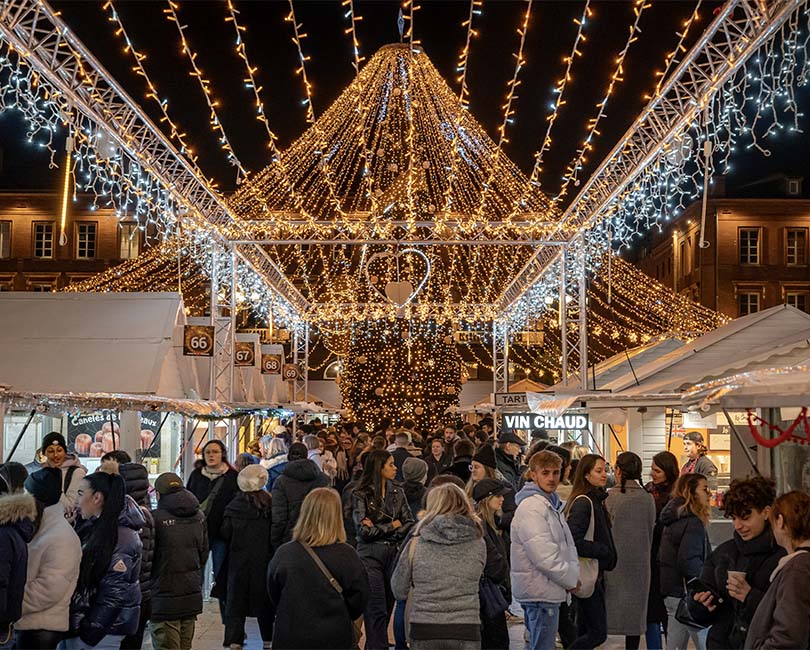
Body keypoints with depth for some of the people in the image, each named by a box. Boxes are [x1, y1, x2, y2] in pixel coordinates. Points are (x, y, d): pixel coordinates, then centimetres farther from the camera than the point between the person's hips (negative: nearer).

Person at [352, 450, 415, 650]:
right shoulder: (361, 495, -5)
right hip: (371, 555, -4)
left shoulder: (397, 492, 9)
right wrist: (393, 525, -5)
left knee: (388, 608, 9)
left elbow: (409, 524, 3)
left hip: (394, 553, 5)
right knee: (377, 610, -7)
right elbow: (364, 530, -12)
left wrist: (380, 530, -9)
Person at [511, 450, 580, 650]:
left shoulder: (551, 504, 15)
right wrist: (571, 580, -11)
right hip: (540, 592, -10)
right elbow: (544, 556, -23)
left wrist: (573, 573, -1)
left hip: (549, 591, 10)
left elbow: (567, 545, 17)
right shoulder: (530, 507, -18)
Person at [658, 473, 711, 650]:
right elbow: (688, 561, -24)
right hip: (687, 595, -10)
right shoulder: (693, 523, -16)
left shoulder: (673, 520, 13)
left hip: (671, 593, 10)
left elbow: (661, 558, 19)